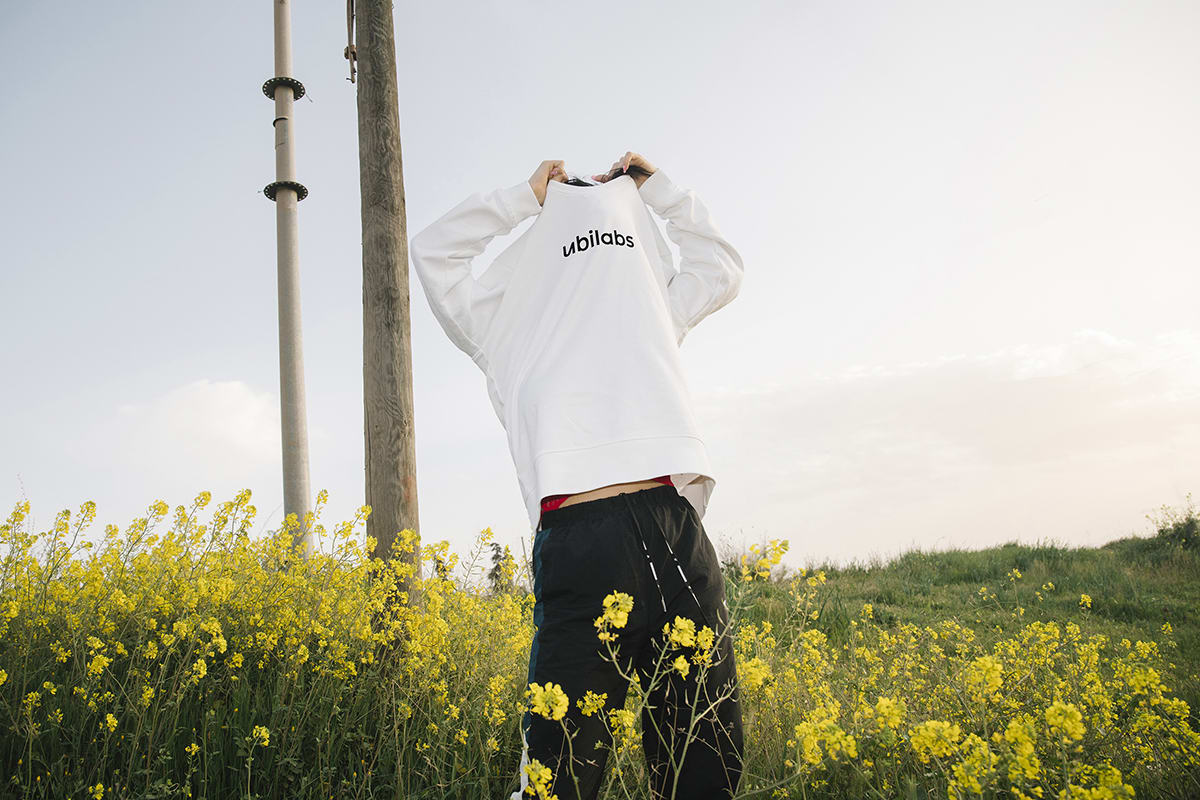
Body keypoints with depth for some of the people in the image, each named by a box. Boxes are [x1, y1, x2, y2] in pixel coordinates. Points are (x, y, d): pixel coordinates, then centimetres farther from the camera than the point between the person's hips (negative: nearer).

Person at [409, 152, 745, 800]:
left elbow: (722, 268, 43)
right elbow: (432, 249, 18)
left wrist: (654, 188, 40)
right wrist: (529, 196, 23)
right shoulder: (511, 325, 21)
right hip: (580, 539, -3)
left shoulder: (652, 310, 30)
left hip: (676, 528, 4)